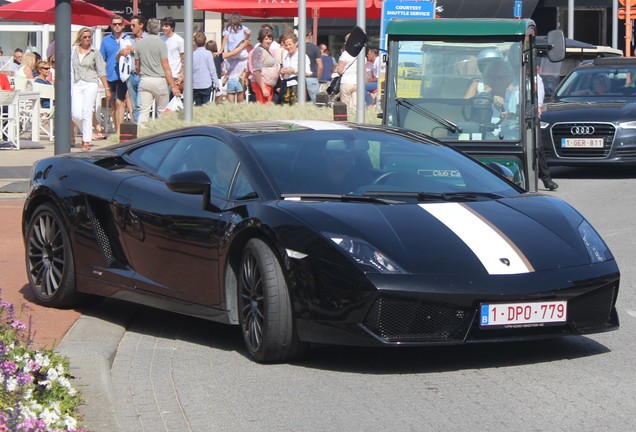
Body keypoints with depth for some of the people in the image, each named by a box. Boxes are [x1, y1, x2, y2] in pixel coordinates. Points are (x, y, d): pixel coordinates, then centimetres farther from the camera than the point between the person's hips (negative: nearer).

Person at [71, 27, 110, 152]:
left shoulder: (95, 52, 5)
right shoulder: (73, 51, 8)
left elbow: (101, 71, 6)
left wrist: (107, 88, 2)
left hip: (90, 84, -2)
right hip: (76, 85, 2)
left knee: (87, 113, -9)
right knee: (76, 115, -6)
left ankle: (86, 141, -4)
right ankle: (86, 134, 20)